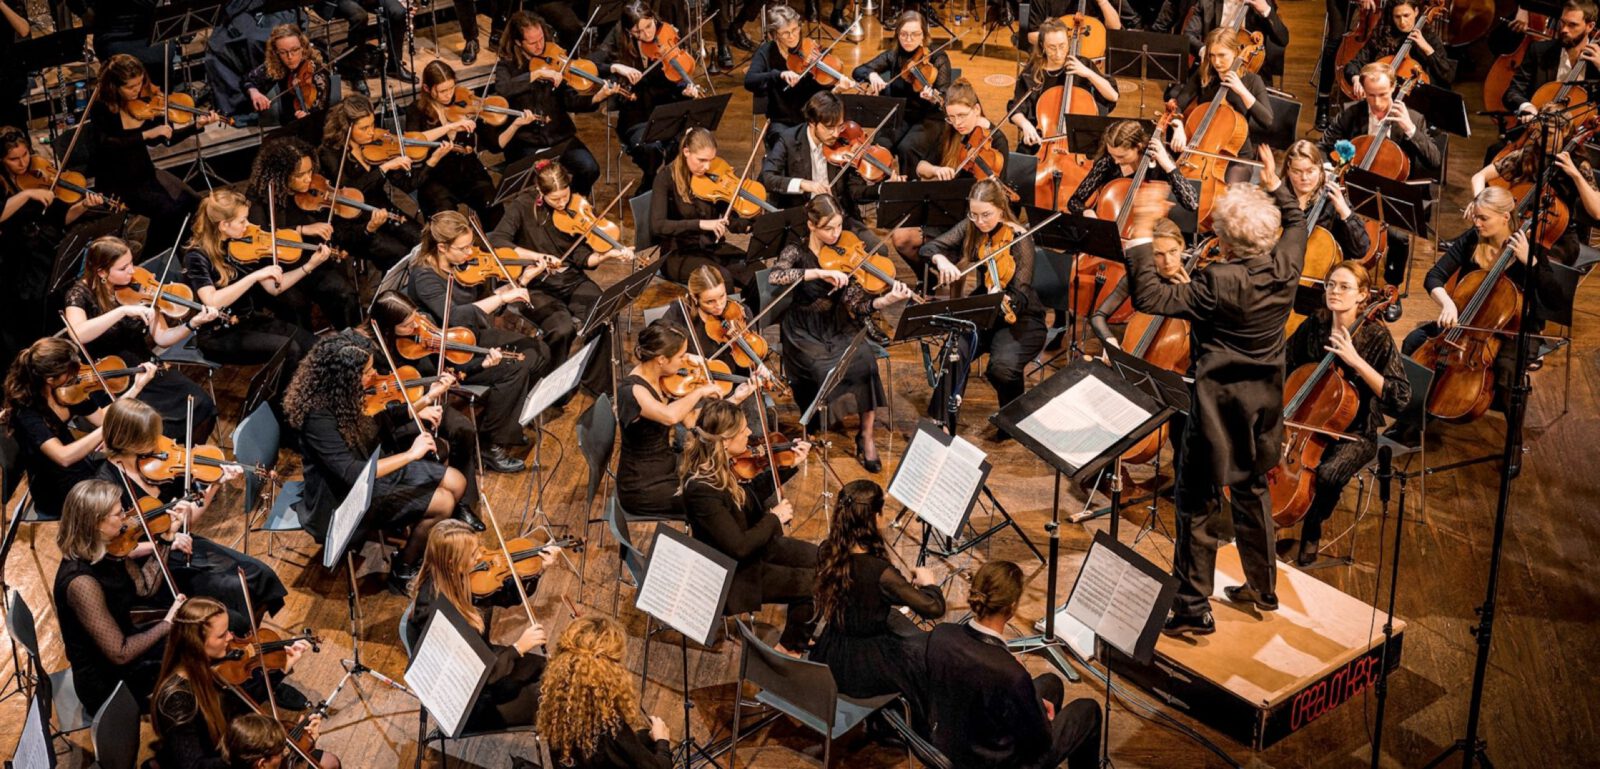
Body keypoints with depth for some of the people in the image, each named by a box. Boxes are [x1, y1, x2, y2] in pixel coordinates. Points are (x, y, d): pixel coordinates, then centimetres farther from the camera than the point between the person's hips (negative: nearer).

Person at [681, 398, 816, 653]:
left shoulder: (724, 464, -9)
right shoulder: (701, 489, -35)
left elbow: (753, 493, 12)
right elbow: (739, 547, -31)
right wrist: (774, 519, -17)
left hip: (754, 544, 9)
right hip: (733, 574, -9)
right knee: (815, 583, -7)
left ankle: (798, 633, 25)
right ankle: (791, 646, 17)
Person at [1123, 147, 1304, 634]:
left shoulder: (1219, 283, -27)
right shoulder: (1285, 266, -6)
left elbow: (1150, 297, -30)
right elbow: (1297, 221, 16)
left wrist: (1141, 233, -29)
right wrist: (1274, 184, 21)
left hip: (1218, 405, -7)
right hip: (1263, 405, 8)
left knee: (1199, 505, 2)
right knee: (1252, 492, 24)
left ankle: (1193, 608, 7)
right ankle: (1262, 588, 38)